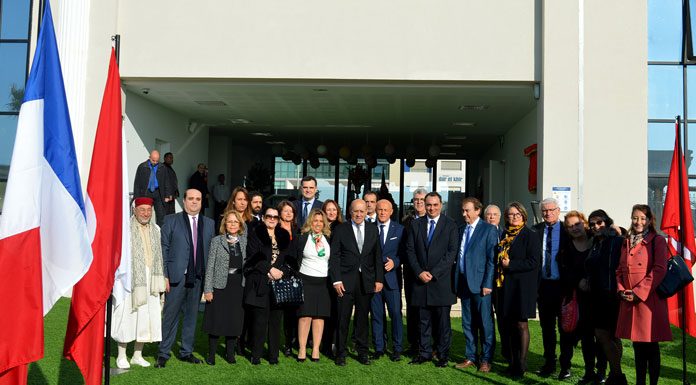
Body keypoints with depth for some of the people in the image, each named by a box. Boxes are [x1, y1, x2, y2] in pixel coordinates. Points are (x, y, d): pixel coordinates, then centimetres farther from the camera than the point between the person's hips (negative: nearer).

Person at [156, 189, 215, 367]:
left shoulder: (209, 223, 11)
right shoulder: (171, 220, 3)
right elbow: (163, 249, -1)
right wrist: (164, 275, -8)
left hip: (198, 278, 3)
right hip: (176, 277, -3)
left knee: (191, 316, 11)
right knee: (170, 316, 1)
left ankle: (186, 352, 22)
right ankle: (163, 354, 11)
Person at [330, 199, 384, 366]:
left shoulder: (373, 230, 9)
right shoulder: (341, 230, 1)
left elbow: (378, 256, 9)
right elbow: (334, 256, -2)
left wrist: (379, 279, 3)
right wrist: (336, 280, -9)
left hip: (367, 281, 3)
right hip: (346, 281, -2)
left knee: (362, 318, 9)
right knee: (343, 319, 1)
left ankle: (362, 352, 20)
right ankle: (340, 353, 12)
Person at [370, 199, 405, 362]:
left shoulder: (399, 229, 6)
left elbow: (404, 252, 5)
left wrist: (394, 262, -12)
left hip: (391, 277, -1)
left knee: (395, 313, -2)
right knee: (377, 314, 6)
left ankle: (397, 349, 9)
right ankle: (379, 348, 16)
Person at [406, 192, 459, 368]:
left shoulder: (450, 225, 0)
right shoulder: (416, 224, 10)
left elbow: (452, 252, -7)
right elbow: (410, 250, 7)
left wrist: (433, 273, -12)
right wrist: (419, 272, -6)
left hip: (441, 280, -3)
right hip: (421, 280, 3)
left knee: (443, 320, 3)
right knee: (424, 319, 8)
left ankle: (443, 355, 12)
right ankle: (425, 352, 17)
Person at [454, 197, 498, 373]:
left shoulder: (489, 229, -5)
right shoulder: (461, 230, 13)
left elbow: (492, 259, -9)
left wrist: (488, 284, -14)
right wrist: (457, 282, 8)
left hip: (481, 284, -6)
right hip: (464, 283, 6)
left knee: (485, 323, 1)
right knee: (467, 323, 11)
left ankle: (486, 360, 10)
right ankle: (470, 357, 21)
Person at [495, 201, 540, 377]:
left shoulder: (530, 236, -4)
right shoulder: (503, 235, 15)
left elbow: (533, 262, -12)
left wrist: (510, 264, -14)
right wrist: (500, 265, 4)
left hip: (522, 286, -6)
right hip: (504, 285, 6)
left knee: (520, 324, -1)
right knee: (506, 325, 7)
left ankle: (520, 365, 7)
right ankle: (511, 361, 18)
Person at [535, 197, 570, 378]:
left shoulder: (567, 231, -3)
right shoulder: (536, 231, 4)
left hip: (562, 285, -3)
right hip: (543, 284, 3)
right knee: (546, 326, 12)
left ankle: (565, 366, 16)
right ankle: (549, 363, 24)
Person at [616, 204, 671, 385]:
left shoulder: (657, 241, -3)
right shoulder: (626, 242, 16)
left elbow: (659, 270, -12)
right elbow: (620, 270, 17)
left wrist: (638, 292, -15)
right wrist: (621, 290, -1)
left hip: (649, 300, -6)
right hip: (629, 301, 6)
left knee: (651, 345, -2)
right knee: (637, 344, 12)